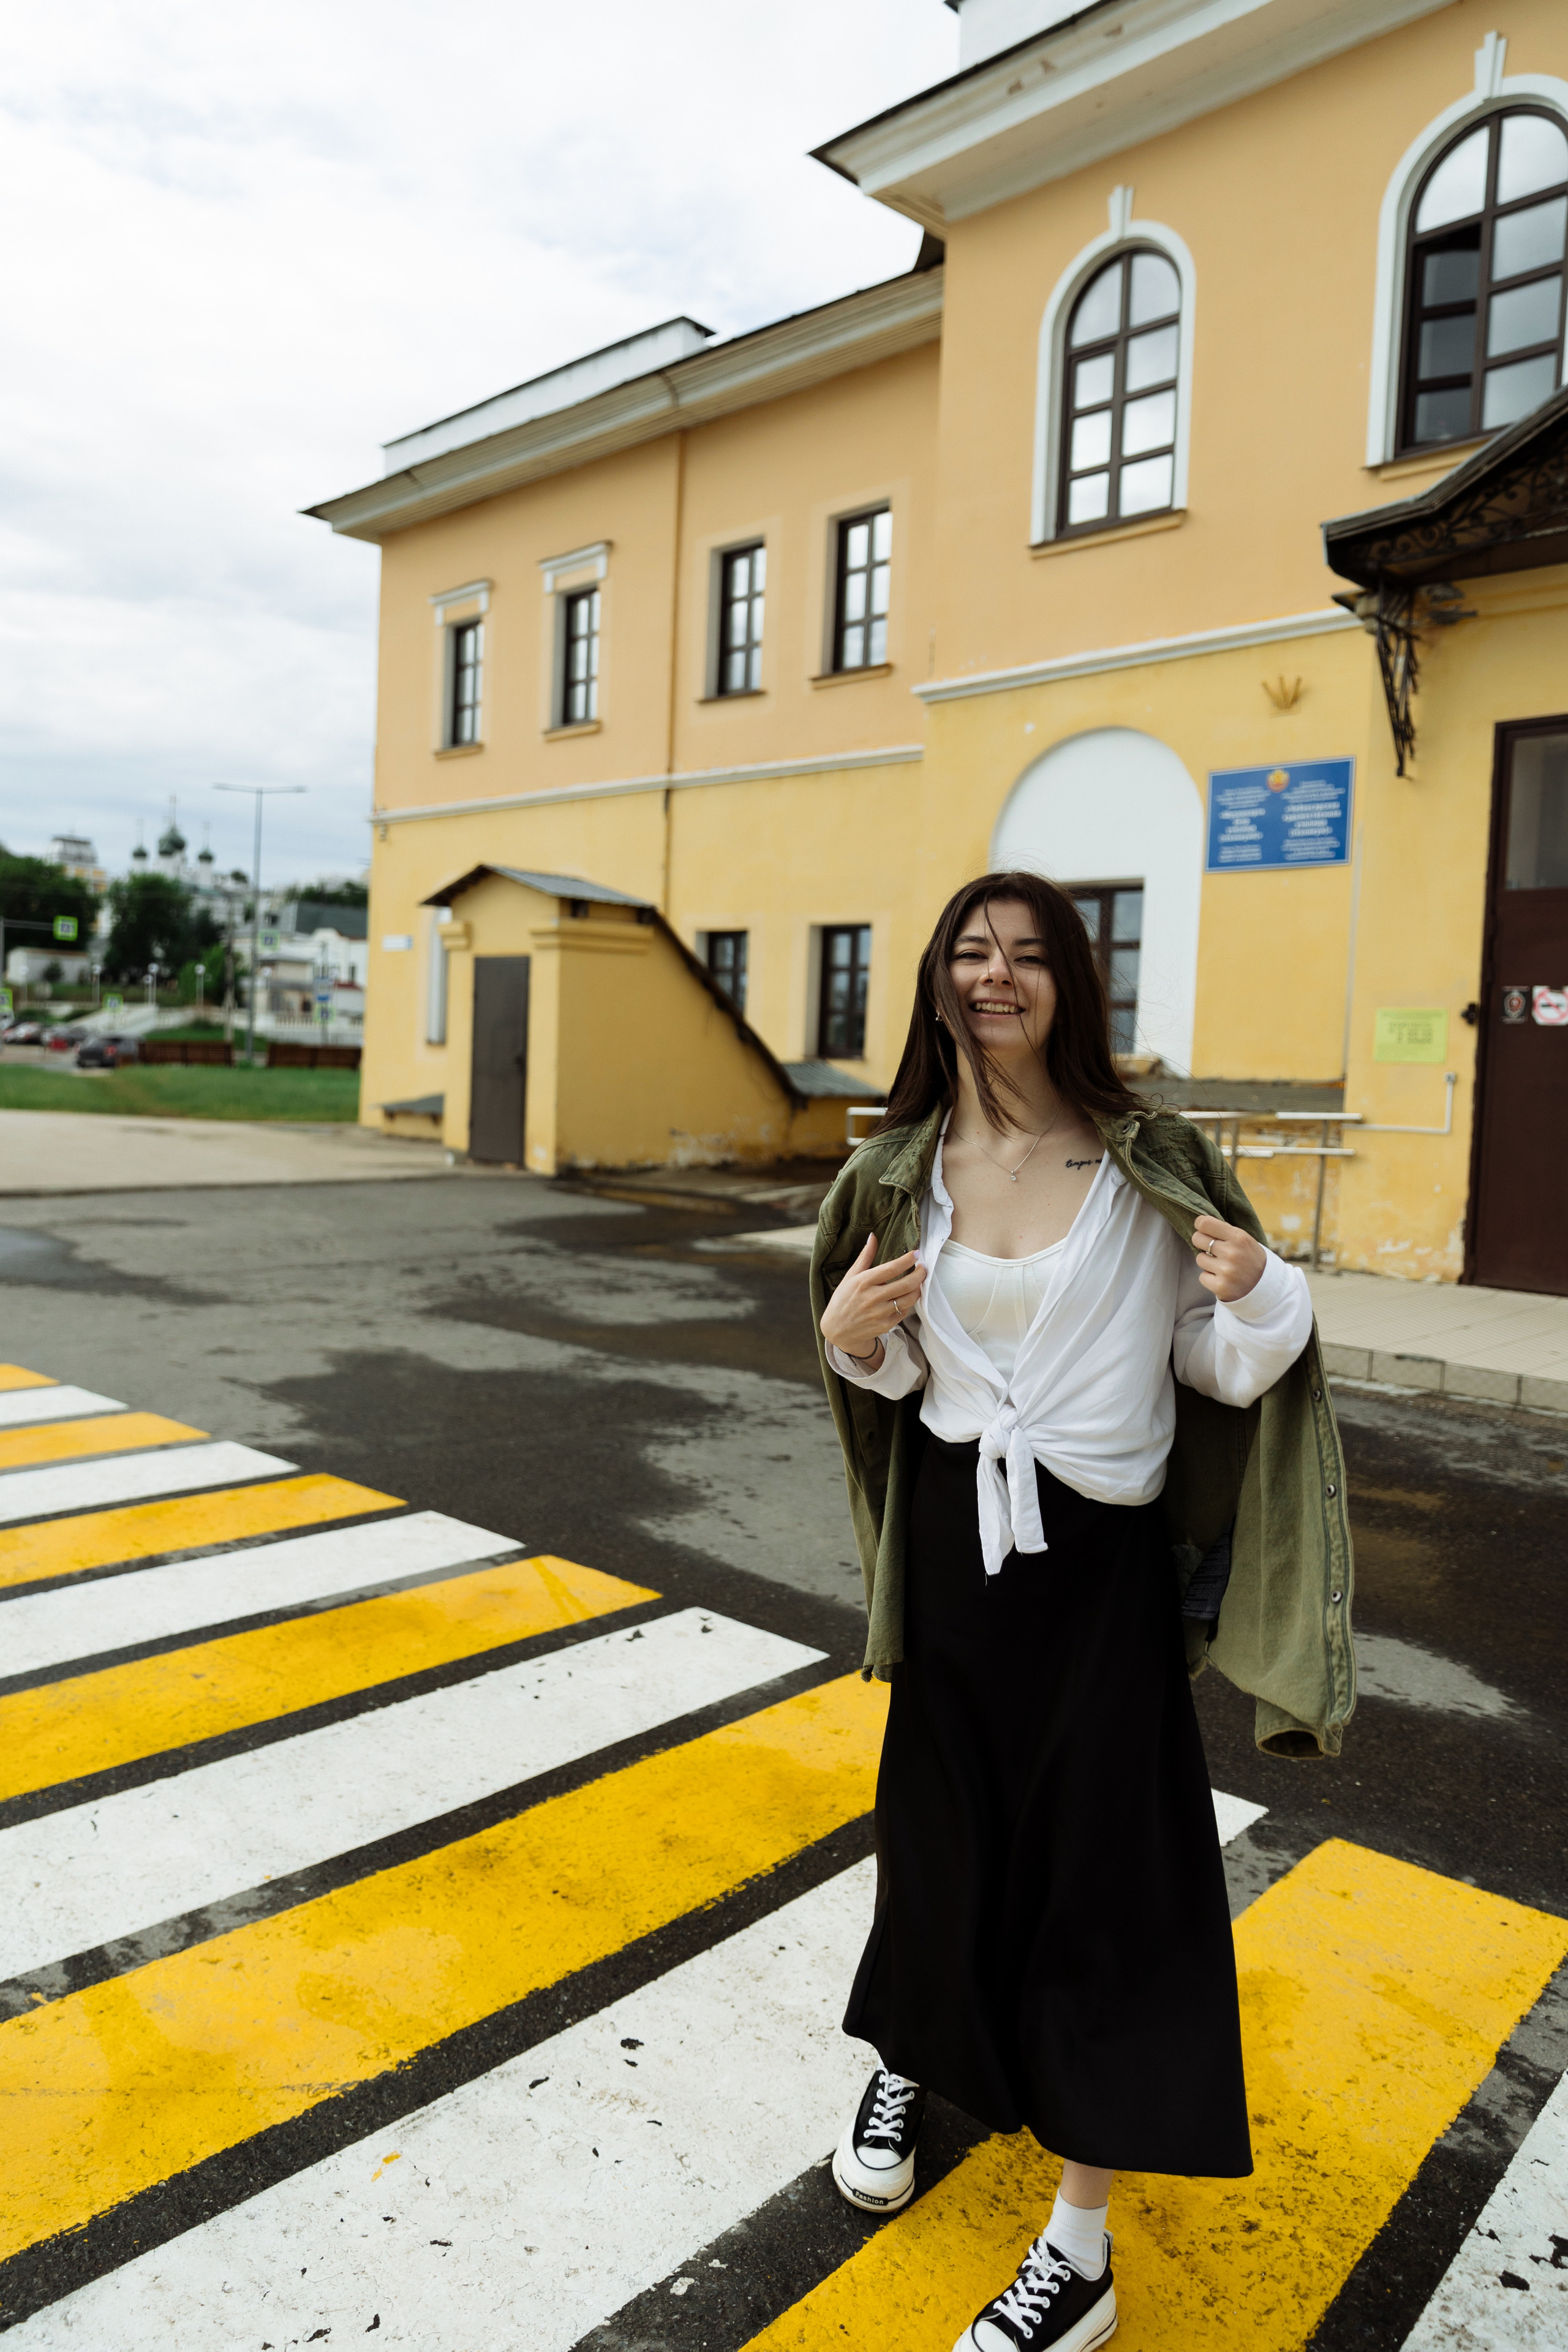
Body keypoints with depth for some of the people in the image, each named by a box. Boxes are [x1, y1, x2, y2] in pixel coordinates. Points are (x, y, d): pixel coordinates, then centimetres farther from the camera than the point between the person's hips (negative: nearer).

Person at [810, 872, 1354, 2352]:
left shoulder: (1151, 1167, -9)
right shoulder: (904, 1173, -1)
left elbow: (1227, 1367, -5)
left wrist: (1262, 1296, -26)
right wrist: (848, 1331, -11)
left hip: (1104, 1557, -2)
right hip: (954, 1542, 3)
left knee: (1101, 1864, 5)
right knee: (943, 1828, 18)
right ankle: (908, 2063, 48)